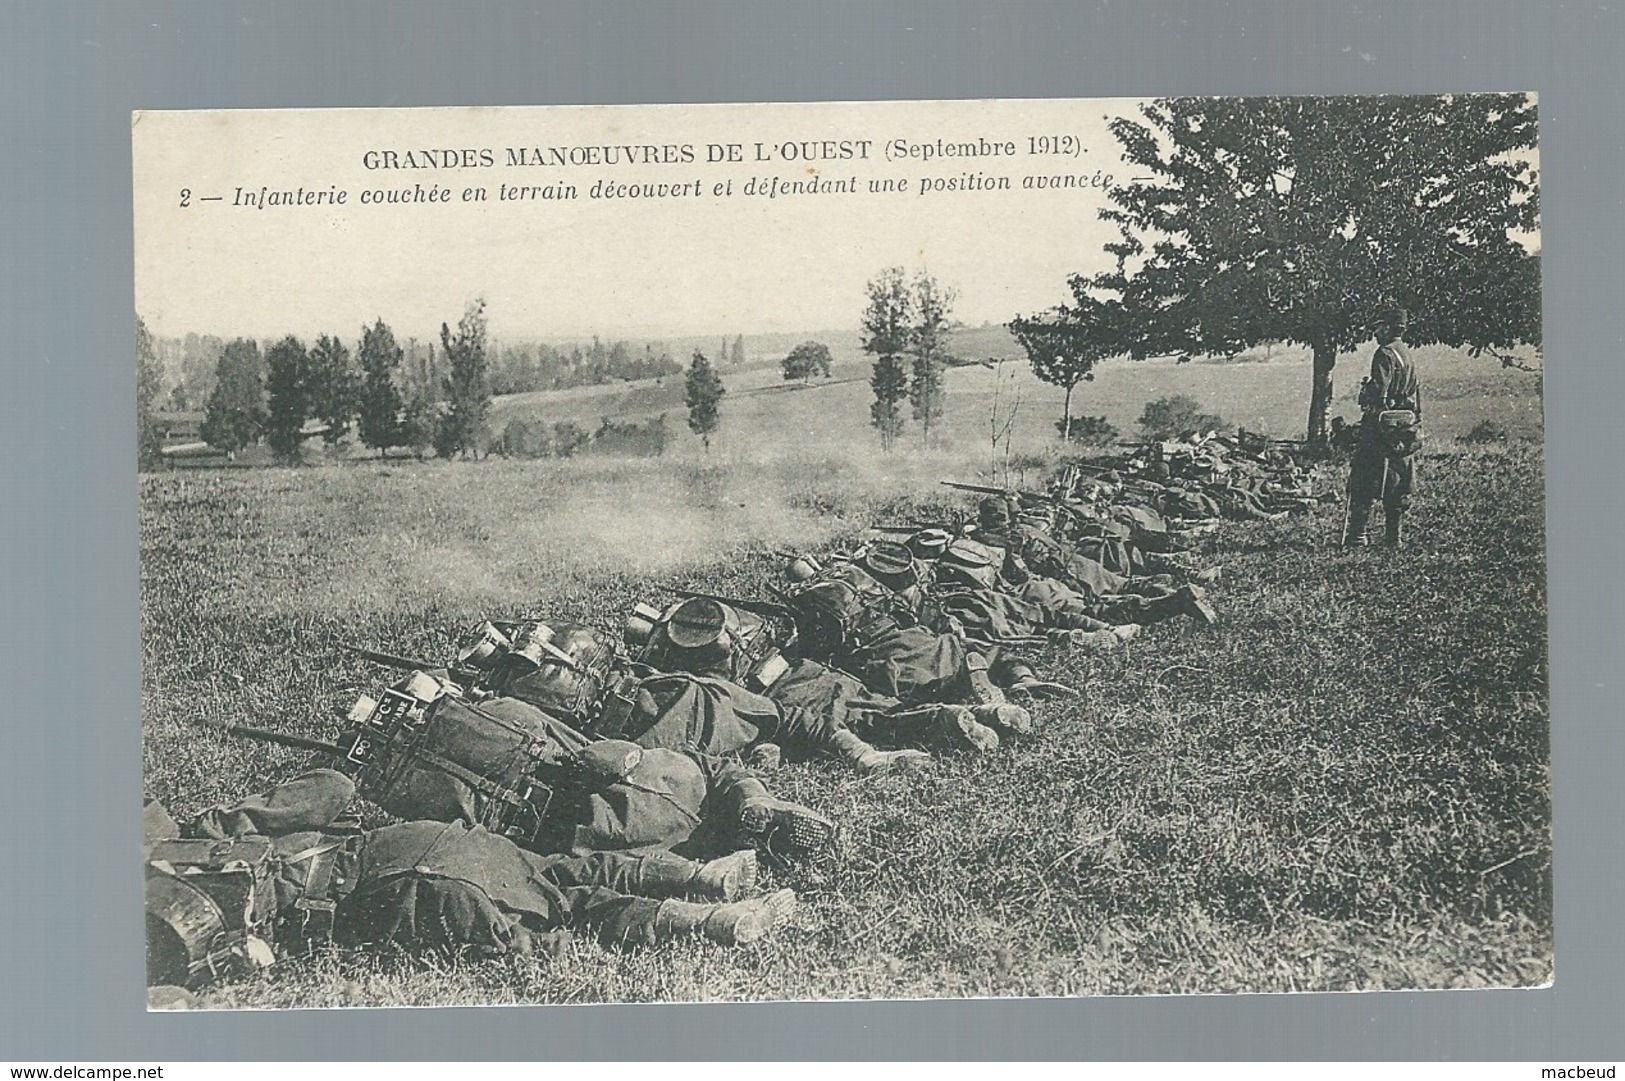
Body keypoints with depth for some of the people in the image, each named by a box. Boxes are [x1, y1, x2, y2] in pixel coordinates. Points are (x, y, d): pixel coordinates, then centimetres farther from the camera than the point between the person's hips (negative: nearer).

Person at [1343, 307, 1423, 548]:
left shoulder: (1385, 354, -11)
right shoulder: (1409, 359, 17)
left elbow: (1379, 393, -20)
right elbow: (1417, 397, 20)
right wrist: (1416, 428, 23)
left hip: (1382, 427, -9)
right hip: (1404, 429, 9)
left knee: (1363, 486, -6)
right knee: (1397, 488, 11)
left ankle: (1356, 538, -9)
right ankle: (1395, 538, 12)